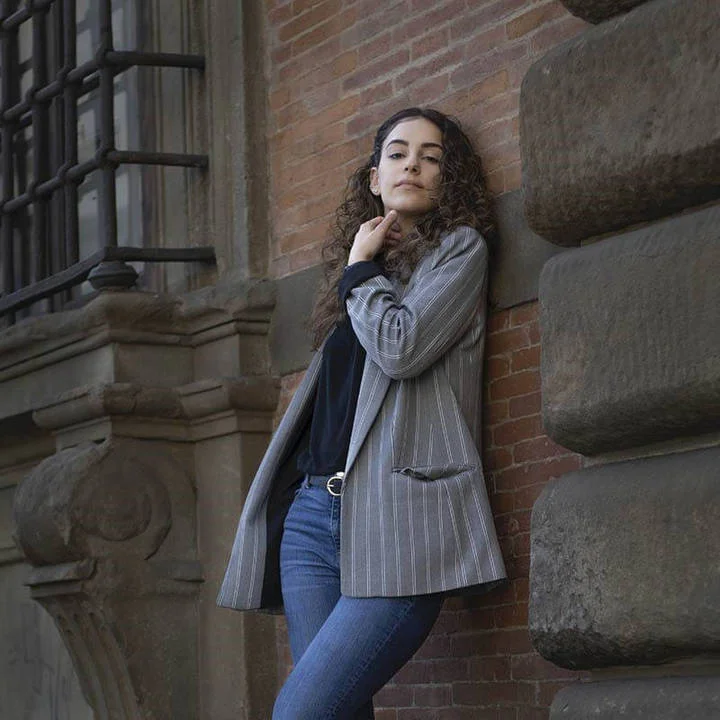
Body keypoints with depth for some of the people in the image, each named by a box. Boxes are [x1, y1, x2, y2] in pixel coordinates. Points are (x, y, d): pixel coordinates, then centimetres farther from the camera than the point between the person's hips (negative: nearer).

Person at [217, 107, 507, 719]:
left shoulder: (459, 249, 8)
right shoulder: (356, 276, 27)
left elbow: (401, 347, -8)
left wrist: (362, 270, 5)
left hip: (398, 515, -6)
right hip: (314, 512, 6)